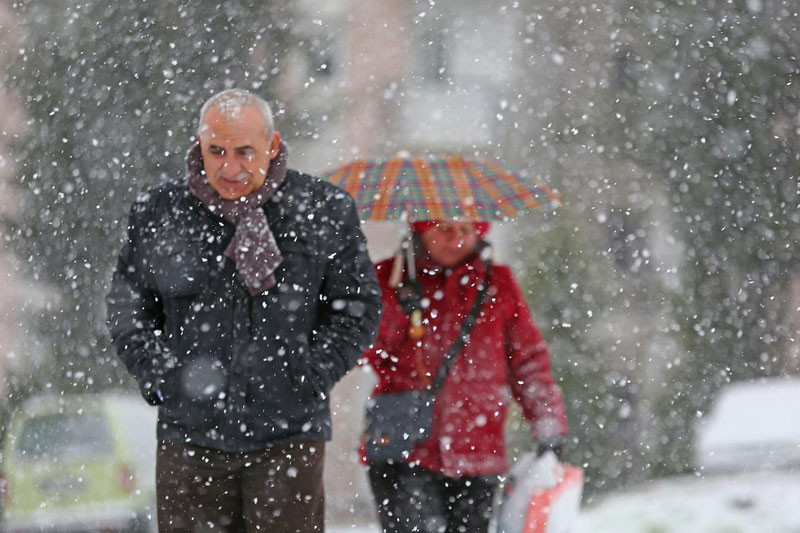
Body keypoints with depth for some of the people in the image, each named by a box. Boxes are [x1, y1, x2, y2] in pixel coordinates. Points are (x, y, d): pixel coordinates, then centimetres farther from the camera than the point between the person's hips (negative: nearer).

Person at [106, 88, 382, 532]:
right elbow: (127, 309, 12)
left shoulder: (325, 211, 1)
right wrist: (160, 379, -1)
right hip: (189, 435, 1)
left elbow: (358, 308, 6)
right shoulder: (157, 213, 4)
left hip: (288, 434, -1)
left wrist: (309, 377, -5)